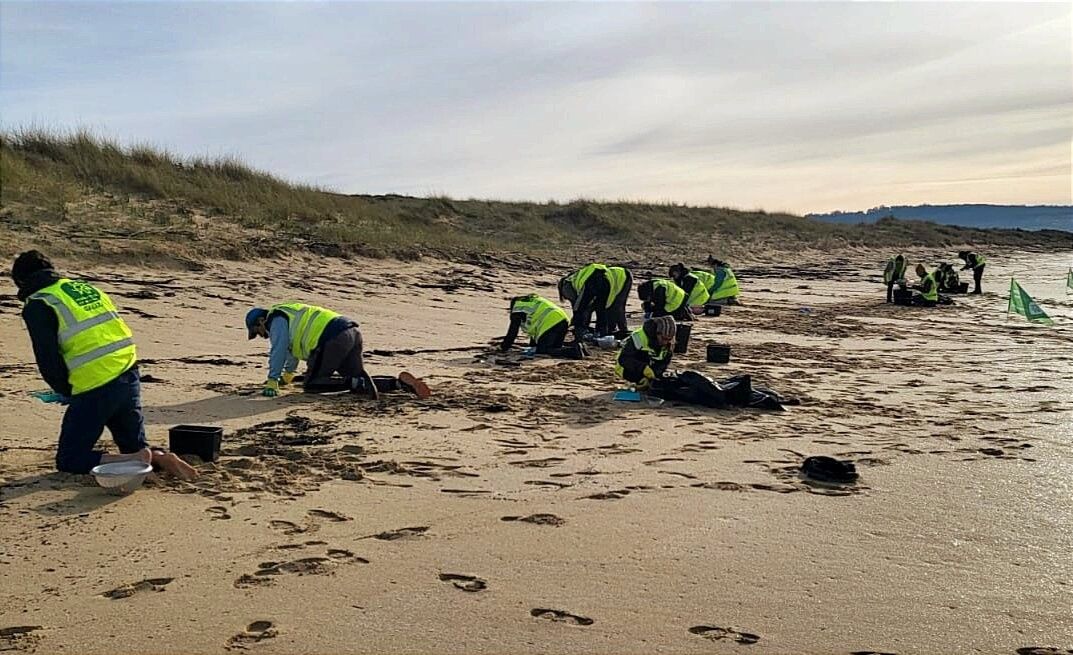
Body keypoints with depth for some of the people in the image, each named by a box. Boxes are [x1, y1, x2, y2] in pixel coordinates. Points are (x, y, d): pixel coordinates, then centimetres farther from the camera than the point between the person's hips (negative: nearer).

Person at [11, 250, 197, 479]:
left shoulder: (37, 305, -1)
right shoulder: (85, 287, 20)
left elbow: (48, 359, -7)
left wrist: (66, 391, 12)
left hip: (95, 390, -7)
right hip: (129, 378, 7)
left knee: (69, 460, 9)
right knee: (136, 448, 23)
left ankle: (134, 461, -13)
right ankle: (160, 457, -9)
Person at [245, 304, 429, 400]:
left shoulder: (277, 319, 8)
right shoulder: (288, 314, 37)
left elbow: (278, 351, -1)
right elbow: (292, 348, 49)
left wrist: (272, 382, 2)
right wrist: (288, 375, 58)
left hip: (333, 338, -9)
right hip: (352, 332, 9)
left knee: (310, 385, -1)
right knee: (359, 382, 12)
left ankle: (356, 382, -21)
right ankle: (401, 382, -9)